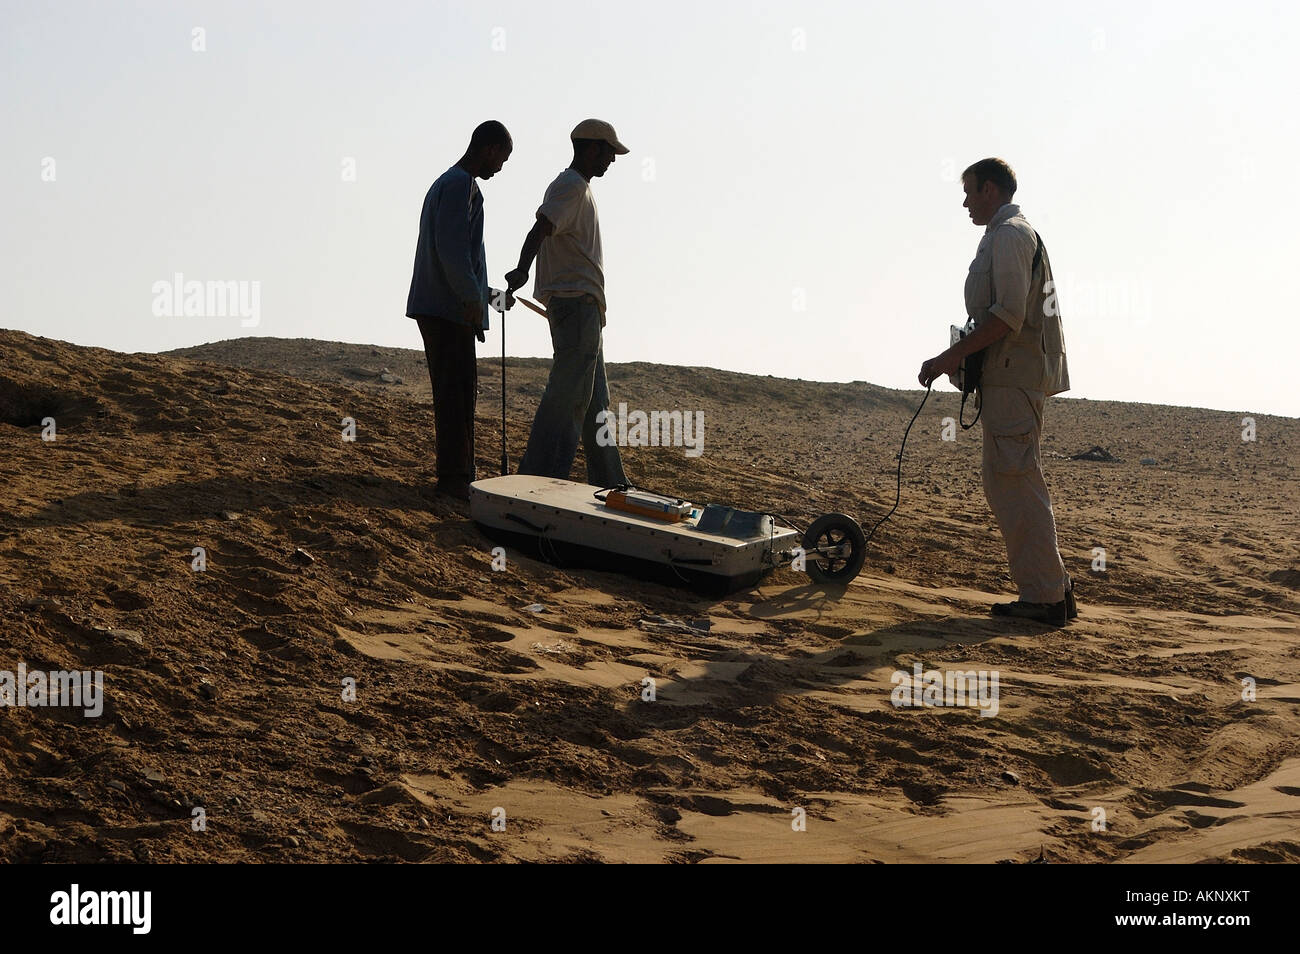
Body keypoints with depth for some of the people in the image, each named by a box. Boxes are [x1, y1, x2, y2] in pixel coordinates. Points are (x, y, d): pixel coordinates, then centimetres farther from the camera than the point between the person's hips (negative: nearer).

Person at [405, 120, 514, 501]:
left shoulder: (447, 183, 23)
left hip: (439, 308, 11)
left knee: (460, 391, 13)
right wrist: (472, 298, -19)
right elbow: (451, 248, -21)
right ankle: (454, 477, -8)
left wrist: (486, 293, 30)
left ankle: (459, 473, 18)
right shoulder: (461, 185, -11)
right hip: (449, 311, -11)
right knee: (457, 392, -9)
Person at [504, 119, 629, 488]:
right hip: (576, 302, -11)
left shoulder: (578, 188, 21)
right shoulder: (571, 187, -11)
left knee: (594, 399, 14)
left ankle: (608, 480, 21)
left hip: (584, 308, 11)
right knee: (568, 395, -14)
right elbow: (540, 229, -27)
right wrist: (522, 271, -44)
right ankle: (539, 477, -17)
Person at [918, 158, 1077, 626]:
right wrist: (962, 359, 21)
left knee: (1016, 486, -10)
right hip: (1010, 376, 11)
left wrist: (952, 356, -18)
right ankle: (1052, 589, 14)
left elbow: (1008, 315, -19)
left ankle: (1044, 596, -10)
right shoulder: (1015, 234, 24)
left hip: (1013, 376, -11)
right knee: (1003, 486, 12)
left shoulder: (1010, 235, -9)